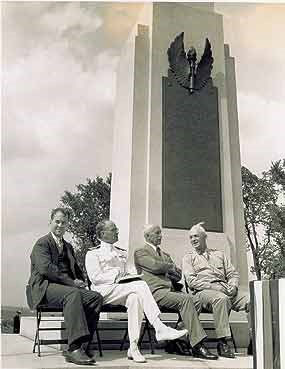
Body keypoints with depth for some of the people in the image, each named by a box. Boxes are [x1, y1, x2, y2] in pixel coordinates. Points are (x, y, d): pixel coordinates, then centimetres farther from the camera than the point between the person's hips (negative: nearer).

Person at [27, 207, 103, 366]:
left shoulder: (68, 246, 27)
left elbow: (77, 270, 25)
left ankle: (83, 345, -19)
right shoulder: (42, 243, 3)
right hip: (45, 287, -7)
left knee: (96, 297, -19)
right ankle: (74, 348, -38)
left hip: (69, 286, 7)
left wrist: (80, 282, 1)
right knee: (72, 294, -37)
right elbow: (45, 268, -14)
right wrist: (71, 282, -17)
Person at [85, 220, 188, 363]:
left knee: (135, 298, -33)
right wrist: (116, 278, -13)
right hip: (104, 290, -5)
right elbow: (95, 277, -3)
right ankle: (160, 328, -34)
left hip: (123, 289, 5)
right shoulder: (93, 253, 9)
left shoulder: (122, 253, 28)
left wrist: (132, 277, -2)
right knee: (141, 286, -29)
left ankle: (133, 348, -33)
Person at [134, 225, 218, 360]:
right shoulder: (140, 252, 7)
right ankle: (197, 346, -26)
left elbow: (178, 275, 22)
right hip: (156, 291, -7)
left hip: (171, 289, 7)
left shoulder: (164, 254, 30)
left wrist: (171, 271, 1)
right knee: (186, 299, -29)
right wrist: (171, 266, 5)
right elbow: (155, 266, -11)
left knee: (193, 300, -21)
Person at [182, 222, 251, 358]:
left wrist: (233, 286, -3)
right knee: (221, 298, -39)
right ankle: (222, 342, -32)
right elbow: (191, 281, 0)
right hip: (203, 291, -4)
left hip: (225, 289, 4)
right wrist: (214, 287, -12)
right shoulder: (188, 258, 15)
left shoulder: (219, 254, 27)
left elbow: (233, 274, 21)